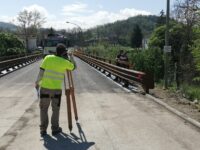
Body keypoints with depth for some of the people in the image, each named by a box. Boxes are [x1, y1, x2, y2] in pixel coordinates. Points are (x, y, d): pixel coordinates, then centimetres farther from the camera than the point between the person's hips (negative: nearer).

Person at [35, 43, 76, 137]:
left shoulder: (47, 58, -1)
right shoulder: (65, 62, -2)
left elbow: (41, 72, -3)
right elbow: (73, 67, 17)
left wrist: (37, 82, 9)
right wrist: (71, 57, 30)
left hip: (45, 88, 1)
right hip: (56, 89, -1)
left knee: (43, 109, 12)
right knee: (55, 109, 14)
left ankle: (43, 130, 14)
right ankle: (55, 129, 20)